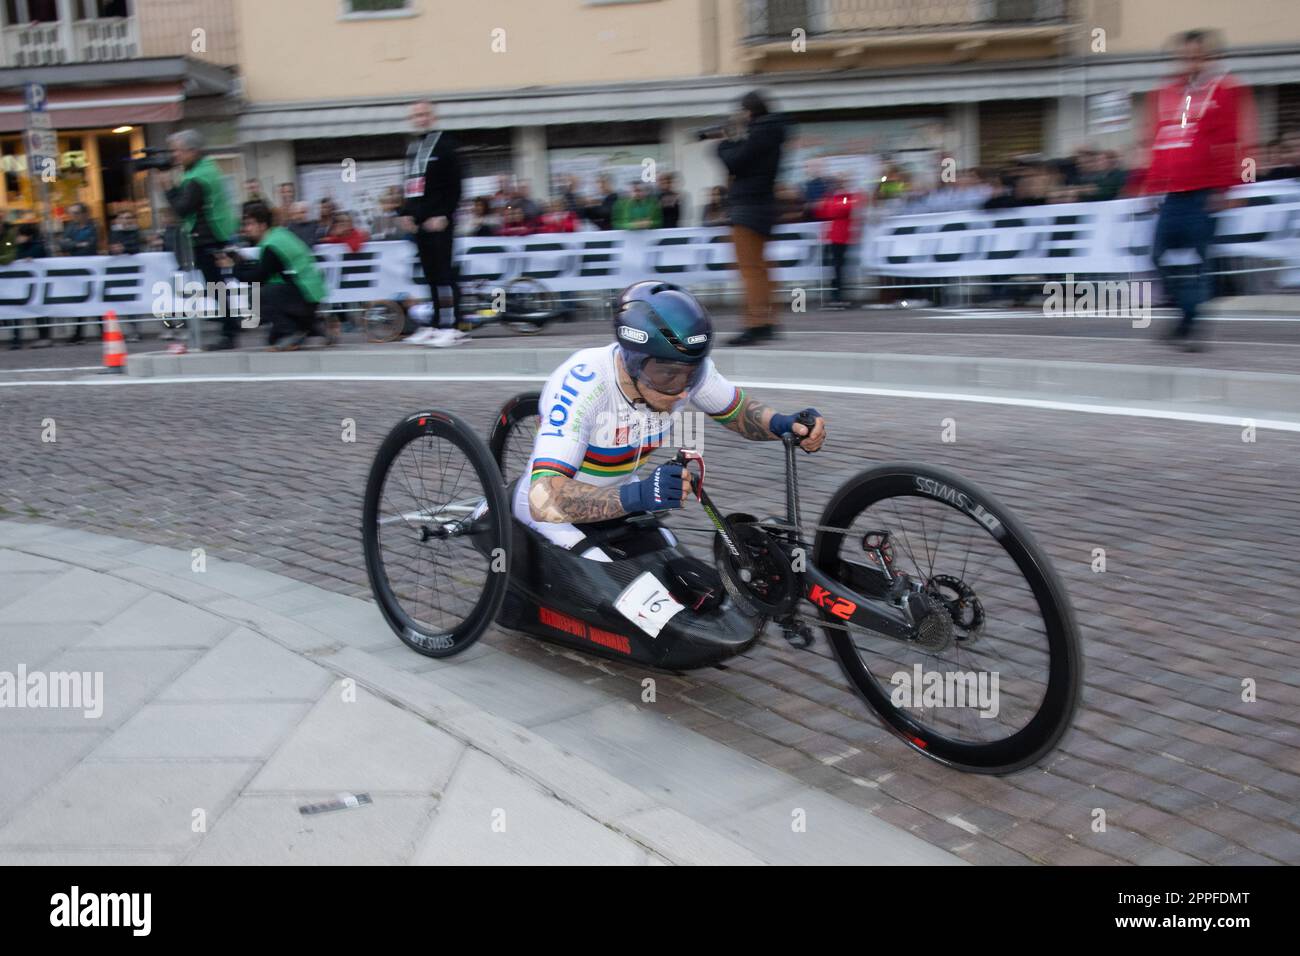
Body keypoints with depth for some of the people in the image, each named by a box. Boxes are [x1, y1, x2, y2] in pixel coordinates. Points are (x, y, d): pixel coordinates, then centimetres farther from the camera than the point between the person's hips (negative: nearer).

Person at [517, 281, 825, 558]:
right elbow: (544, 499, -44)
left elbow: (737, 411, 1)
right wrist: (636, 497, -59)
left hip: (619, 494, 6)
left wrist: (782, 424, -22)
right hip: (553, 512, -6)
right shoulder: (583, 383, -37)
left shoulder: (684, 368, -19)